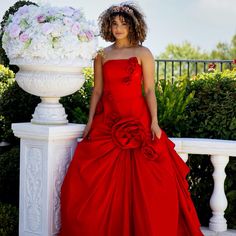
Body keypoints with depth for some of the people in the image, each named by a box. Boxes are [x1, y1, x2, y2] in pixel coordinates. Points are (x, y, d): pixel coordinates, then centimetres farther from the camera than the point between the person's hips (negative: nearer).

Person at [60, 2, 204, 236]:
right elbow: (97, 91, 11)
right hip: (107, 123, 3)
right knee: (94, 179, -2)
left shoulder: (143, 53, 3)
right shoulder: (102, 55, 10)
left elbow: (149, 90, -1)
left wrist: (154, 122, -10)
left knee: (146, 180, -5)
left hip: (137, 121, -2)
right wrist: (90, 121, 6)